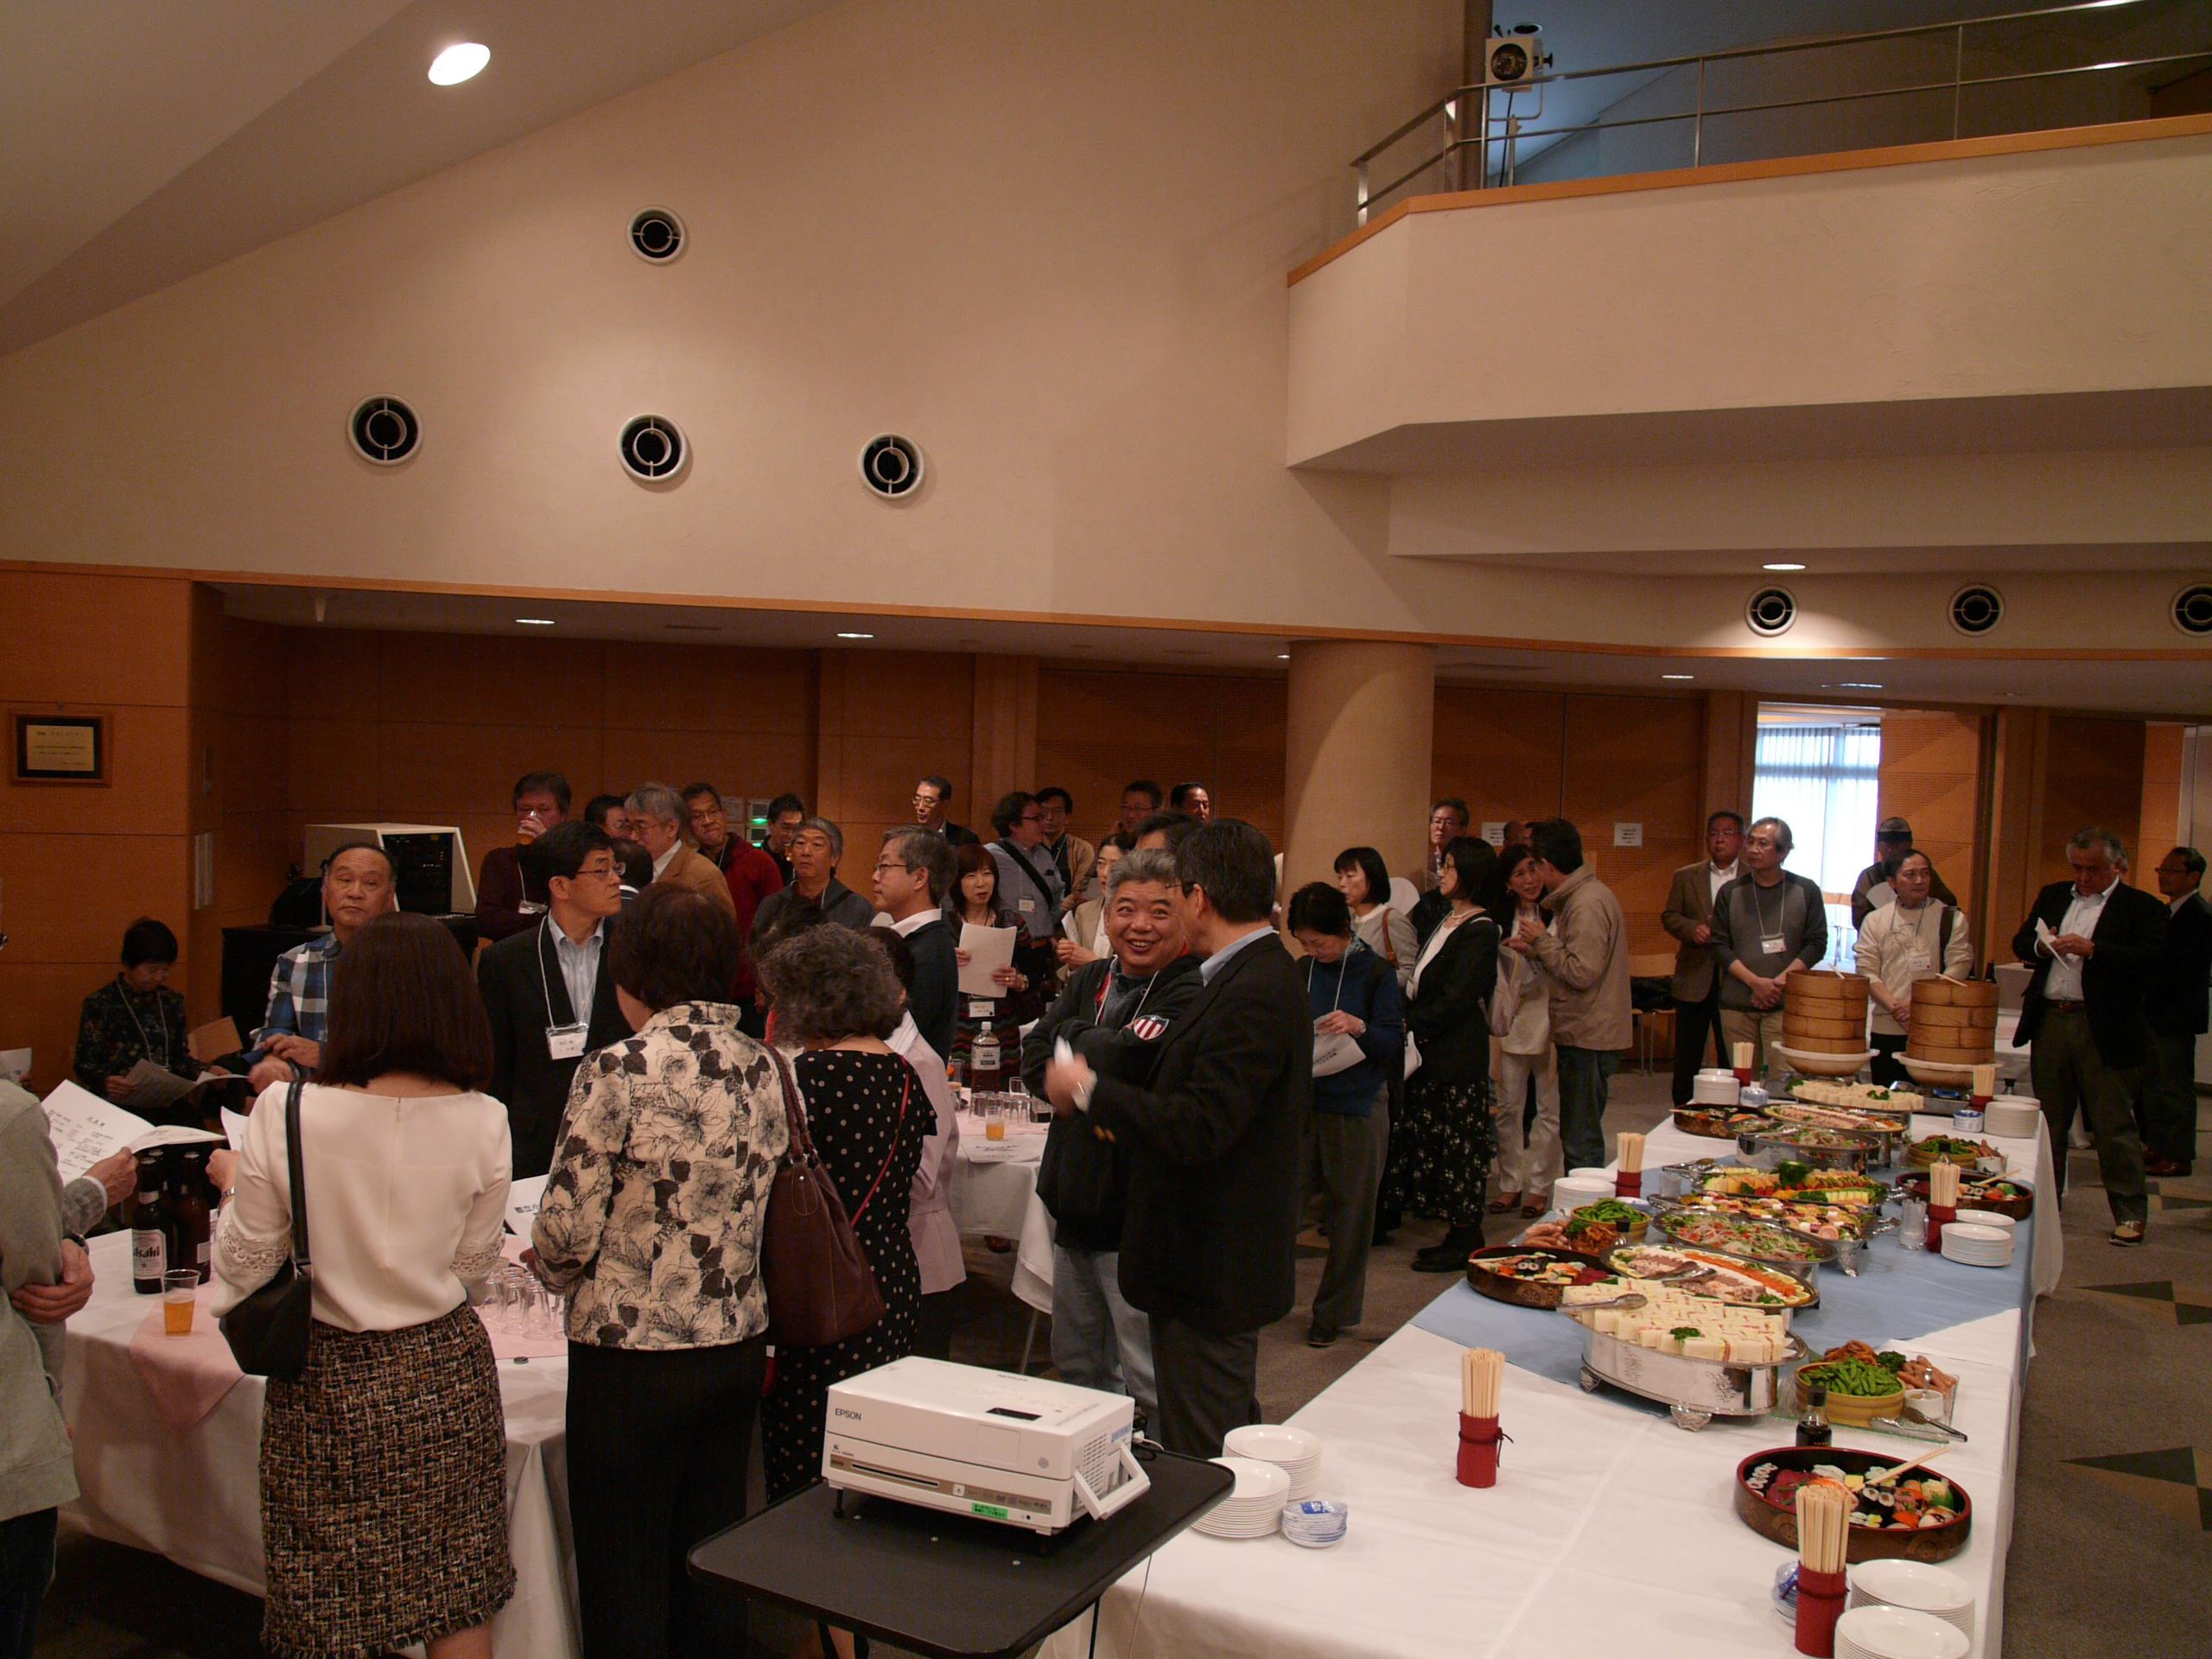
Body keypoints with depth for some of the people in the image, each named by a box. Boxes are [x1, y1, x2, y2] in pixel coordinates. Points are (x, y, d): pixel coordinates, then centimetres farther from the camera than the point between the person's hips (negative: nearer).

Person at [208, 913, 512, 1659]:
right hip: (447, 1373, 1)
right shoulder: (482, 1123, -12)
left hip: (330, 1379, -1)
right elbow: (475, 1264, 1)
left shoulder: (285, 1114, -16)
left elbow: (244, 1266, -6)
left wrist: (236, 1182, 12)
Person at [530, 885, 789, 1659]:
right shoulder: (762, 1068, 2)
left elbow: (569, 1228, -14)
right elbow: (764, 1207, 8)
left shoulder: (620, 1070, -15)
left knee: (623, 1586, 9)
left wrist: (554, 1270, 7)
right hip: (737, 1345, 6)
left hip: (631, 1357, -6)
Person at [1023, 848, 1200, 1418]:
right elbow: (1033, 1062, 3)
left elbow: (1122, 1061, -26)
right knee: (1077, 1370, 22)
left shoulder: (1192, 994, -15)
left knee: (1154, 1386, -3)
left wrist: (1071, 1033, -6)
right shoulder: (1088, 980, 10)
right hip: (1074, 1203, 8)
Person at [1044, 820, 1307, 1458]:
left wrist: (1090, 1089, -18)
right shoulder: (1260, 976, 9)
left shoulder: (1253, 993, -23)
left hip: (1213, 1273, -10)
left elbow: (1199, 1129, -28)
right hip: (1220, 1263, 10)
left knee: (1202, 1463, 1)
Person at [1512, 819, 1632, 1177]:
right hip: (1582, 1034, 11)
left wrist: (1543, 942, -12)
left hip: (1587, 1039, -11)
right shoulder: (1580, 896, 14)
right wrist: (1537, 949, 8)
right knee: (1581, 1136, 16)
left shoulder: (1587, 904, -19)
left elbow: (1582, 973, -24)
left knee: (1581, 1141, -4)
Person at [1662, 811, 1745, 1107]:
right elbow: (1669, 916, 8)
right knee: (1687, 1056, 9)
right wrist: (1692, 928, -11)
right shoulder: (1685, 877, 9)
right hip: (1694, 979, 2)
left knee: (1732, 1058, 3)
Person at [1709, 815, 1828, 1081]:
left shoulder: (1806, 891, 5)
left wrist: (1779, 983, -9)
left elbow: (1817, 943, 3)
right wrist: (1755, 982, -10)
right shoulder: (1730, 892, 8)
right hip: (1737, 1005, 2)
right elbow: (1720, 945, 4)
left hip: (1785, 1005, -2)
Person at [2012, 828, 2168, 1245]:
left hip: (2104, 1028, -5)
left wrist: (2092, 949, -24)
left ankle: (2130, 1213, 10)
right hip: (2049, 1021, 5)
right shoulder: (2053, 896, 14)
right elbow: (2020, 942, 14)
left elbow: (2150, 959, -16)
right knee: (2048, 1119, 14)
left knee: (2114, 1124, 0)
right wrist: (2041, 947, -7)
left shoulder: (2141, 907, -3)